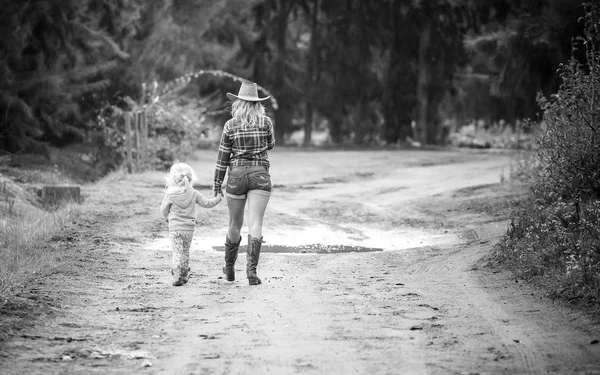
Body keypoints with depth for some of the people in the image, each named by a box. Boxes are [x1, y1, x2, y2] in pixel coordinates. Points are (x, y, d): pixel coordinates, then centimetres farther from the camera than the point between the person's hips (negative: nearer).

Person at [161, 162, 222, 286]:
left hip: (175, 228, -3)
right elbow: (207, 203, 6)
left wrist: (167, 217, 23)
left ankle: (177, 276, -15)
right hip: (189, 228, 3)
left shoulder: (170, 194, -8)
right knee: (185, 251, 16)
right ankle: (184, 274, 24)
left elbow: (163, 209, 1)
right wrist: (218, 198, 23)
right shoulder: (194, 194, -1)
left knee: (177, 252, -3)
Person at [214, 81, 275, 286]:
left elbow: (223, 157, 1)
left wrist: (217, 184, 7)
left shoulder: (230, 125, -2)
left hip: (236, 176, 1)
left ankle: (229, 268, 29)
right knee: (255, 224, -5)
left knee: (235, 224, 14)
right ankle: (251, 269, -20)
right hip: (260, 176, -1)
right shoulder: (266, 122, -1)